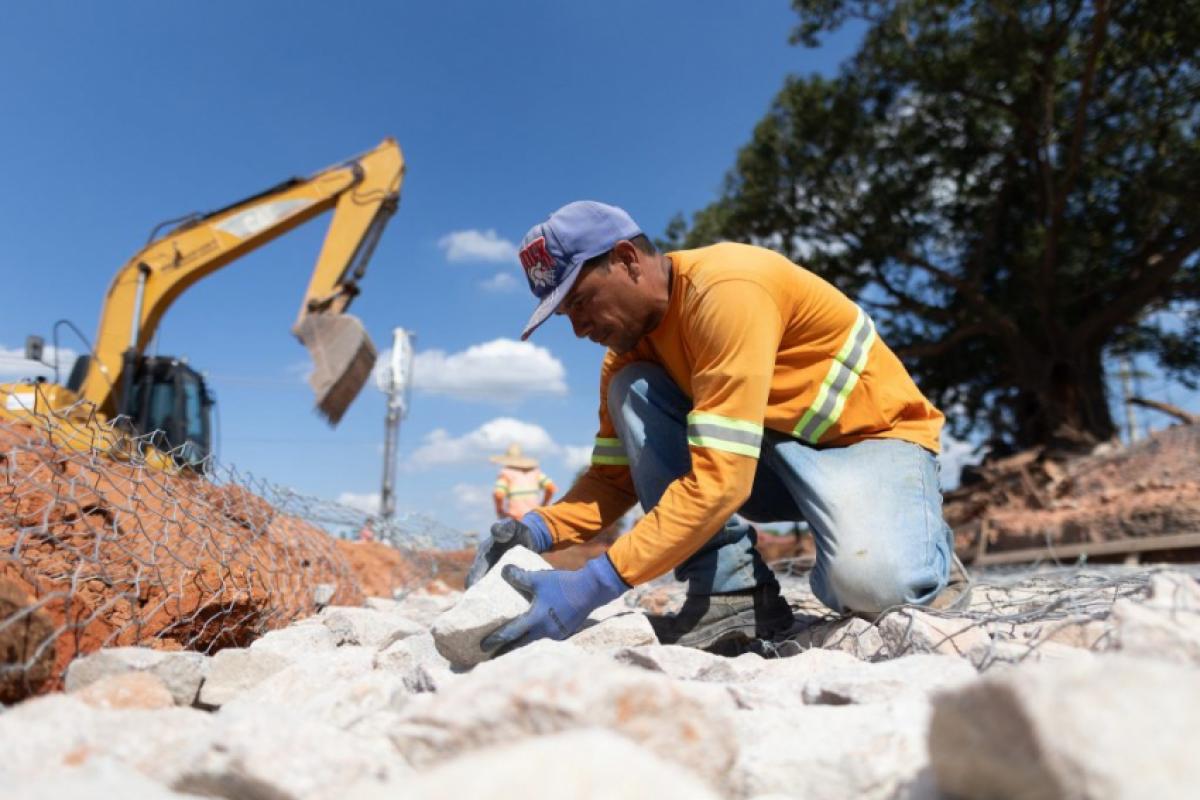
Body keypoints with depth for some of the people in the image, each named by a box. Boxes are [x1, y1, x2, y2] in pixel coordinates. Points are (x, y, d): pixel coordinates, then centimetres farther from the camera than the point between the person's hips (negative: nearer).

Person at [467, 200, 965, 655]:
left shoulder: (727, 290, -28)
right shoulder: (630, 346, -2)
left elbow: (720, 479, -34)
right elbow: (615, 475, 1)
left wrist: (594, 586, -36)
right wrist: (540, 529, -19)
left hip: (874, 434, -7)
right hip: (773, 449, 7)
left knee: (872, 583, -38)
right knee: (630, 391, -14)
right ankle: (732, 591, -13)